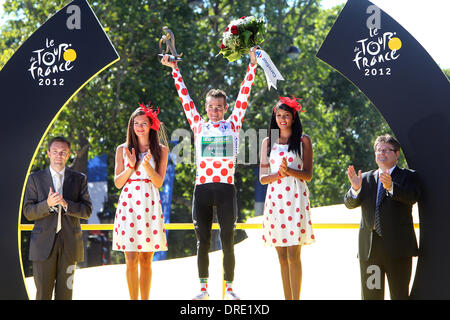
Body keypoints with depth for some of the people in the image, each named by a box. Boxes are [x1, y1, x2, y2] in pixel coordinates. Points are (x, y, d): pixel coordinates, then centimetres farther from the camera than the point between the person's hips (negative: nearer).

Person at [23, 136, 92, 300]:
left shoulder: (79, 179, 9)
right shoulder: (35, 179, 7)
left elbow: (87, 211, 1)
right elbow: (28, 212, 1)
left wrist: (66, 204, -17)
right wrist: (47, 204, -18)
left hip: (69, 243, 1)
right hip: (44, 243, -1)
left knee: (65, 293, 3)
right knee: (43, 293, -1)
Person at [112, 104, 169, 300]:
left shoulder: (161, 150, 7)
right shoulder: (123, 149, 9)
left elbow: (159, 183, 1)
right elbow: (117, 182, 6)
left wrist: (147, 166, -14)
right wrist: (131, 166, -9)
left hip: (150, 205, 0)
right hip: (129, 204, 0)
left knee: (146, 259, 3)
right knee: (131, 259, -5)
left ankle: (145, 298, 9)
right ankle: (134, 299, -3)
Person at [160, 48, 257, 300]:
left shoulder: (233, 125, 10)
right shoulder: (199, 126, 12)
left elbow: (244, 95, 7)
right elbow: (185, 98, 13)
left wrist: (252, 65, 4)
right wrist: (175, 69, 13)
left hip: (226, 189, -1)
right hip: (202, 189, 1)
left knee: (228, 241, 0)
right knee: (203, 242, 4)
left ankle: (229, 288, 8)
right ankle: (204, 288, 11)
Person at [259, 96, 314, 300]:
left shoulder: (303, 140, 6)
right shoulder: (268, 142, 14)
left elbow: (308, 175, 1)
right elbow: (262, 178, 9)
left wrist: (289, 170, -17)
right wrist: (279, 173, -11)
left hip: (295, 198, -3)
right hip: (275, 198, 3)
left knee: (293, 255, -10)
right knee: (282, 258, 4)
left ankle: (296, 298, -9)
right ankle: (287, 299, 8)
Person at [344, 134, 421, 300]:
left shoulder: (408, 176, 5)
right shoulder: (366, 178, 16)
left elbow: (413, 197, -15)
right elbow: (350, 203, 4)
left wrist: (390, 186, -32)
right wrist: (355, 188, -17)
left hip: (398, 248, -3)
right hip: (369, 248, 4)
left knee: (399, 295, -1)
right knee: (370, 294, 6)